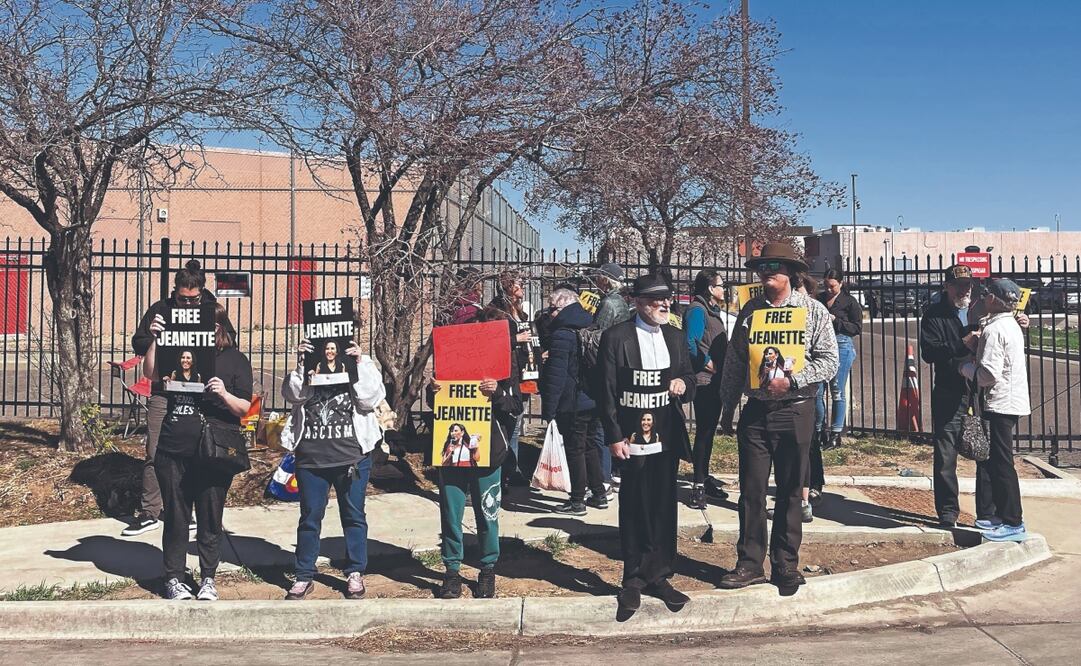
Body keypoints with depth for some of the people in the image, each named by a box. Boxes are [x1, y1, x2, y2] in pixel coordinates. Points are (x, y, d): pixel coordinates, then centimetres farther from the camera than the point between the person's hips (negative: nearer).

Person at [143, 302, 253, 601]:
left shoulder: (236, 361, 3)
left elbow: (244, 409, -1)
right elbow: (151, 373, -5)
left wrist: (224, 394, -20)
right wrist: (155, 339, -13)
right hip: (173, 452, 2)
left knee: (210, 520, 8)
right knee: (175, 518, 10)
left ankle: (208, 578, 22)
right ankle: (173, 578, 23)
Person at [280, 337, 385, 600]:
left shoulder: (361, 366, 5)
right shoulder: (306, 369, 8)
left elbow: (370, 398, -10)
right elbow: (292, 395, -8)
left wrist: (360, 364, -12)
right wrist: (301, 364, -15)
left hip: (352, 456, -1)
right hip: (311, 457, 1)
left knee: (353, 515, 7)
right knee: (310, 516, 8)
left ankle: (355, 574, 19)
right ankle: (304, 576, 19)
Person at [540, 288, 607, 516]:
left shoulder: (561, 335, -17)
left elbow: (556, 375, -20)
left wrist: (548, 409, -17)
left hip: (573, 404, -8)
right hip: (595, 400, 8)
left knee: (574, 450, 1)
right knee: (589, 446, 18)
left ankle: (577, 501, 9)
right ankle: (599, 494, 25)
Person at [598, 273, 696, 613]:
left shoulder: (676, 337, 11)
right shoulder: (616, 337, -5)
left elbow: (689, 379, 20)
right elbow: (607, 391, -7)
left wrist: (683, 385, -5)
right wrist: (615, 437, -11)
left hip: (668, 436, 5)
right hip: (633, 436, -5)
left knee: (664, 507, 10)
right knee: (634, 510, 4)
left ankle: (658, 576, 22)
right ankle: (634, 579, 18)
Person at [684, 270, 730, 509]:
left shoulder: (714, 310, 18)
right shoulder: (697, 310, -12)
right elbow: (690, 343, -23)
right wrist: (707, 362, -14)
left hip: (716, 379, 10)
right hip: (704, 379, -10)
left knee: (709, 428, 16)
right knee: (704, 430, -7)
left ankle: (704, 476, 27)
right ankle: (699, 485, -3)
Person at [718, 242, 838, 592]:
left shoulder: (813, 311, -2)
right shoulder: (750, 310, 7)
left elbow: (828, 361, -7)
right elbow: (734, 362, 12)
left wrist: (791, 381, -19)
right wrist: (727, 406, 12)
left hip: (794, 411, -2)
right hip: (755, 411, 3)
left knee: (790, 493, 7)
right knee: (751, 490, 5)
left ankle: (785, 565, 20)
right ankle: (750, 563, 16)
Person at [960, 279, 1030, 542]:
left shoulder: (994, 330, -17)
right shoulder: (1011, 325, 14)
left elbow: (989, 374, -23)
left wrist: (967, 367, -7)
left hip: (1000, 404, -10)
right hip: (1011, 401, 10)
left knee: (1001, 463, -5)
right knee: (994, 461, 17)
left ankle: (1013, 524, -1)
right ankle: (1002, 515, 24)